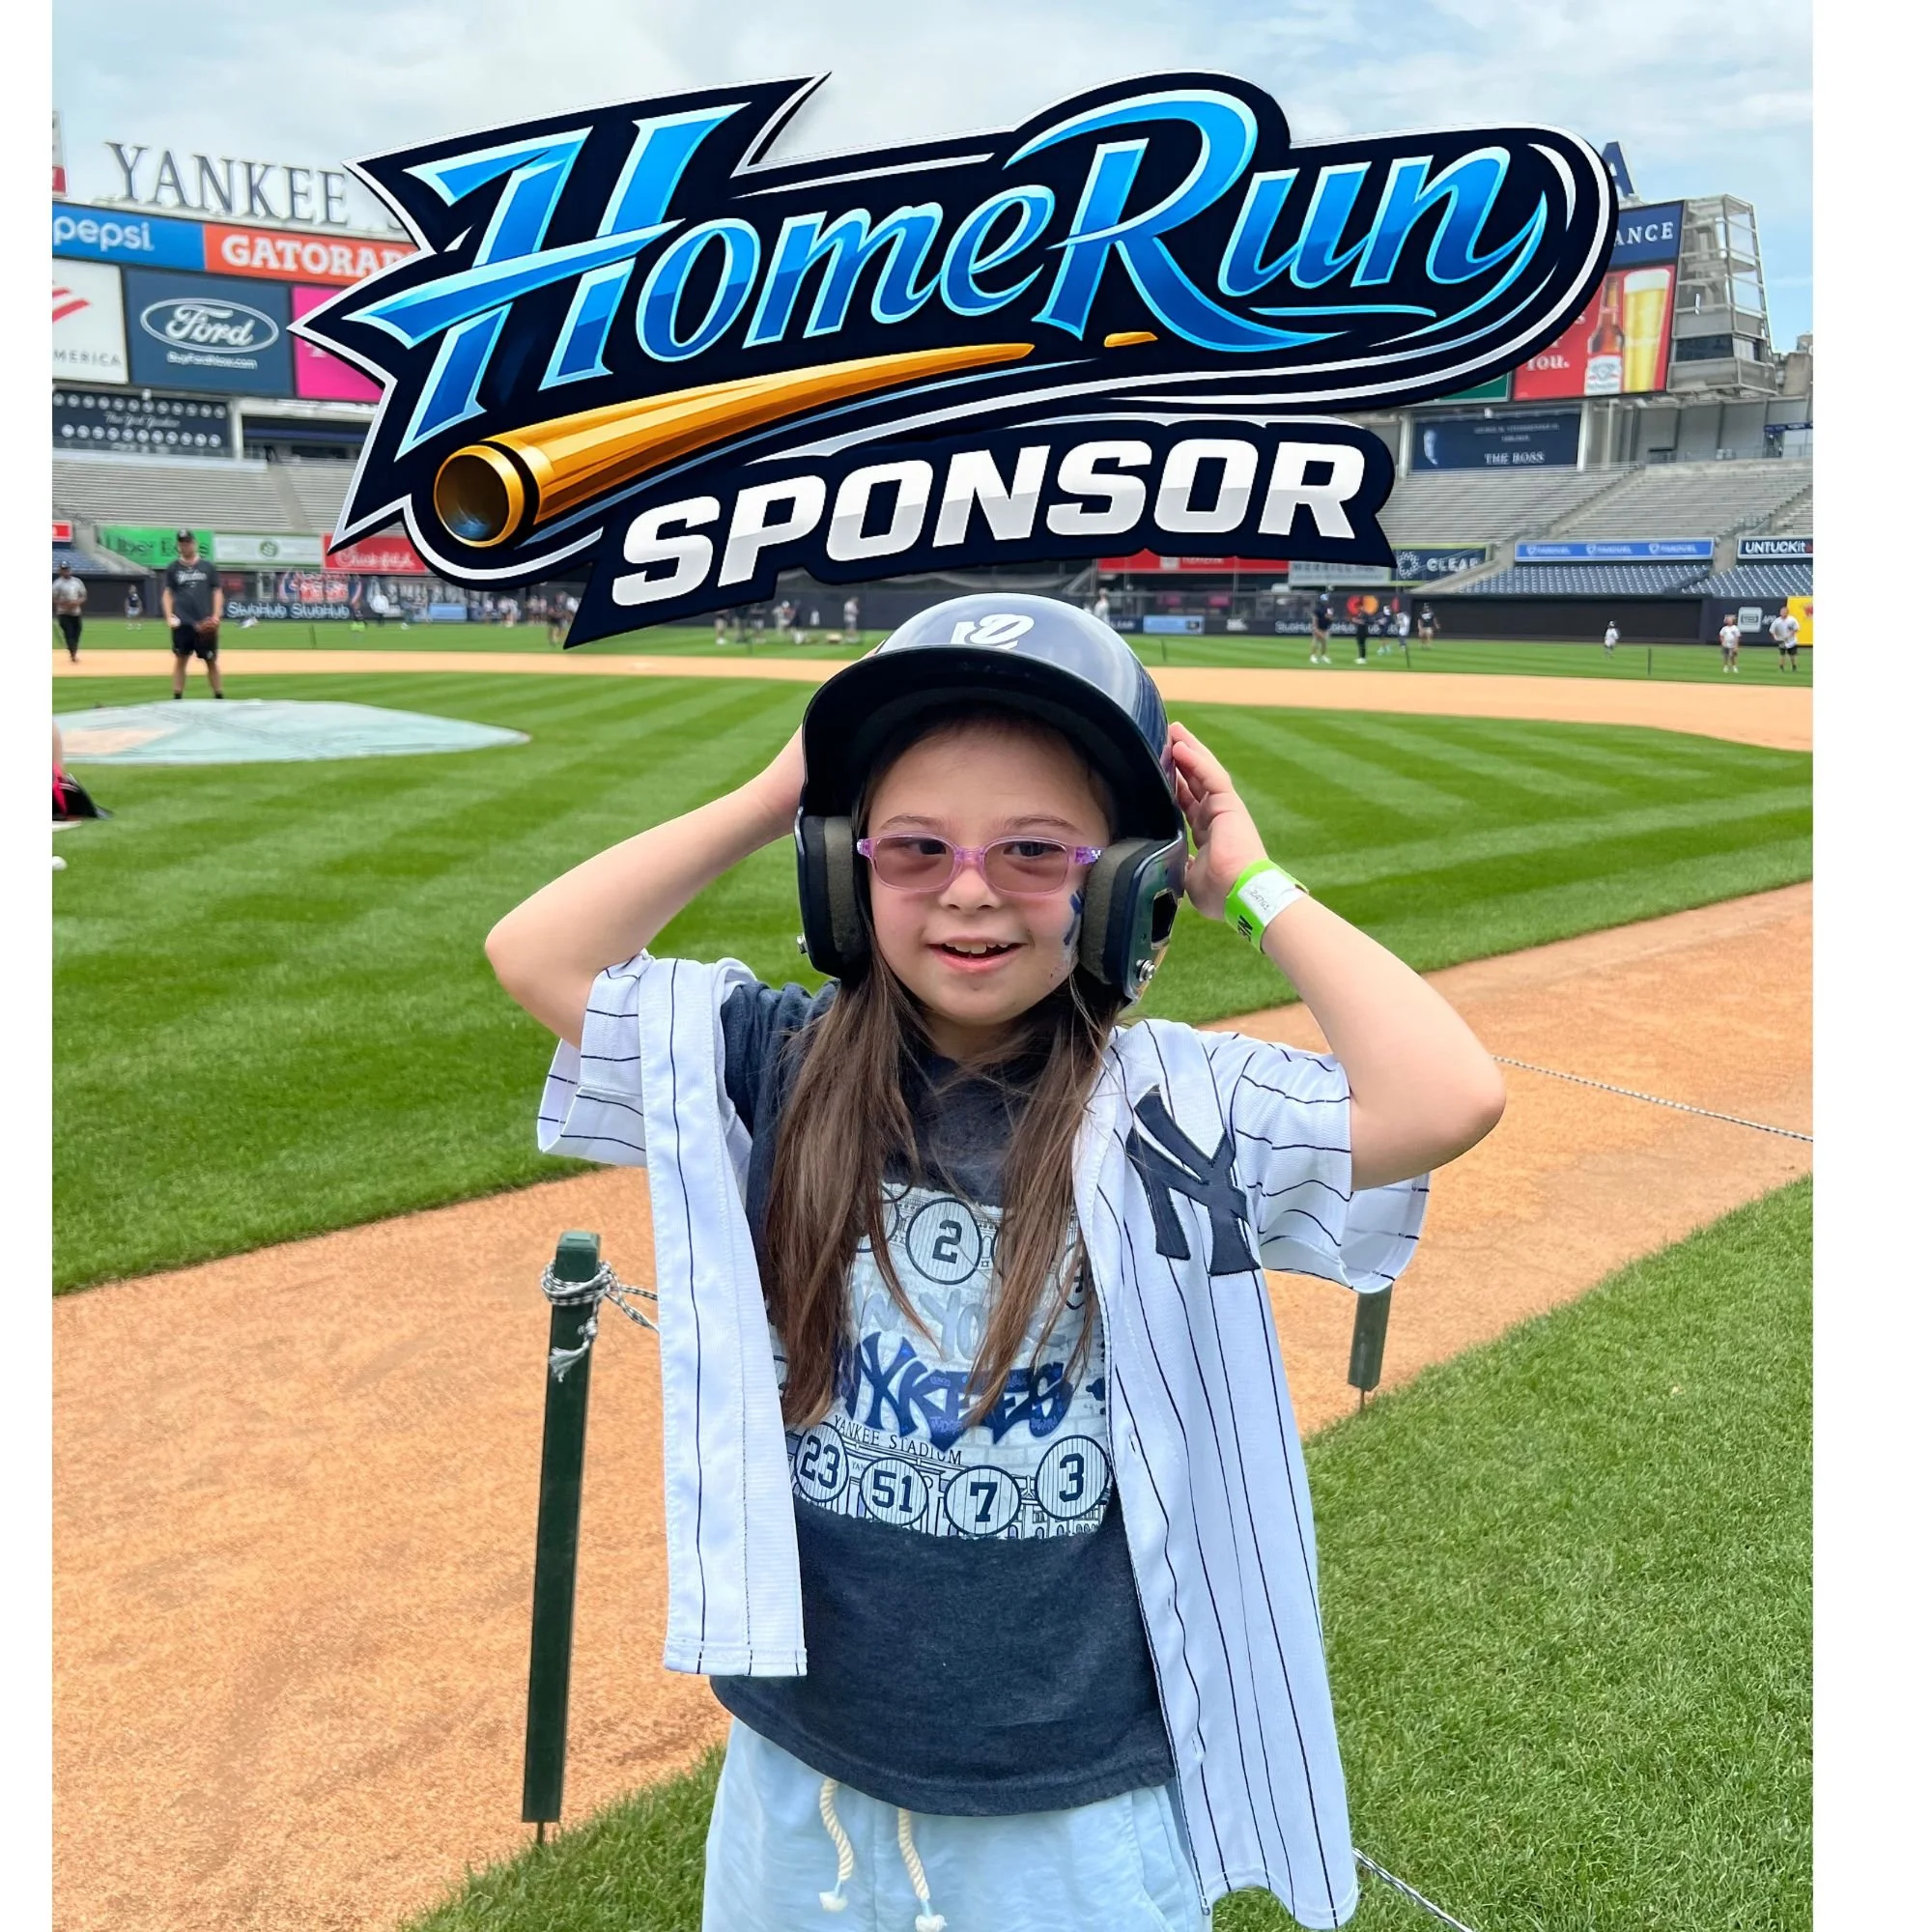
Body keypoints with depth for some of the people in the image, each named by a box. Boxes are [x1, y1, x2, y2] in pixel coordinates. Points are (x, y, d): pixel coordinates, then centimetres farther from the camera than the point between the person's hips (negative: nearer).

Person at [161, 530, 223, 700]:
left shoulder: (207, 566, 8)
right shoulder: (172, 568, 8)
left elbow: (217, 592, 7)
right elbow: (167, 593, 7)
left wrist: (216, 616, -5)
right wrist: (169, 616, -7)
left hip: (205, 623, 0)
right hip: (182, 622, 0)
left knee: (211, 660, 3)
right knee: (181, 659, 3)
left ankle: (218, 697, 10)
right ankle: (177, 698, 6)